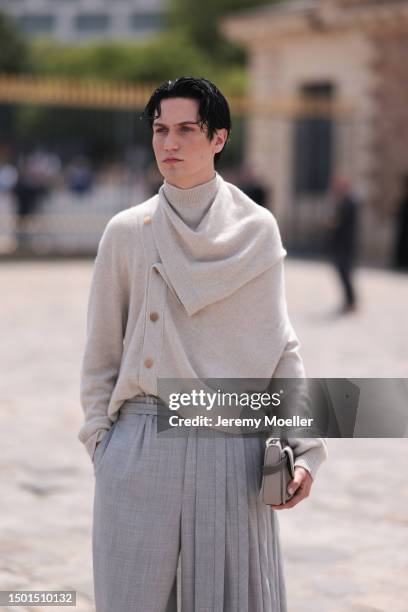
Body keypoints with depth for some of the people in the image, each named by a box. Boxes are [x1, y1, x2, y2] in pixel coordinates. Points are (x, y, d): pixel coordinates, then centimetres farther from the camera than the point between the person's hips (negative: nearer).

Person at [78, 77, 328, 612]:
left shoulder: (257, 231, 3)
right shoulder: (127, 232, 4)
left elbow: (280, 346, 4)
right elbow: (101, 352, 8)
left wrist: (304, 450, -3)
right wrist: (101, 440, 2)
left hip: (232, 448, 0)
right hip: (141, 446, 0)